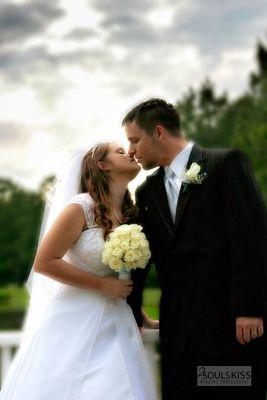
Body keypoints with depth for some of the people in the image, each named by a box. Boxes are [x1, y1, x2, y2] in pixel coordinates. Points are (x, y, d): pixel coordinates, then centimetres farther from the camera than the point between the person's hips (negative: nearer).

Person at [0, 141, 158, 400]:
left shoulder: (132, 214, 8)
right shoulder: (81, 207, -10)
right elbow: (44, 263, -13)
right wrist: (102, 285, -12)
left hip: (115, 324, 5)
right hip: (75, 321, -5)